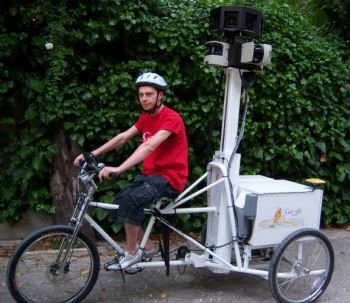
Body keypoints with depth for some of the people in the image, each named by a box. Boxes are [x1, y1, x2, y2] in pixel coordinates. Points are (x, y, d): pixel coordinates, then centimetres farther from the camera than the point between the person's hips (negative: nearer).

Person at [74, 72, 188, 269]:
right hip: (151, 174, 9)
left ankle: (131, 253, -7)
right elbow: (122, 138, 7)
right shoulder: (146, 117, 10)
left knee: (131, 200, -27)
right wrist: (92, 154, -3)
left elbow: (149, 146, -33)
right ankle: (148, 246, 16)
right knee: (119, 203, 0)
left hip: (170, 177, -9)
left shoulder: (171, 118, -19)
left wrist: (118, 169, -43)